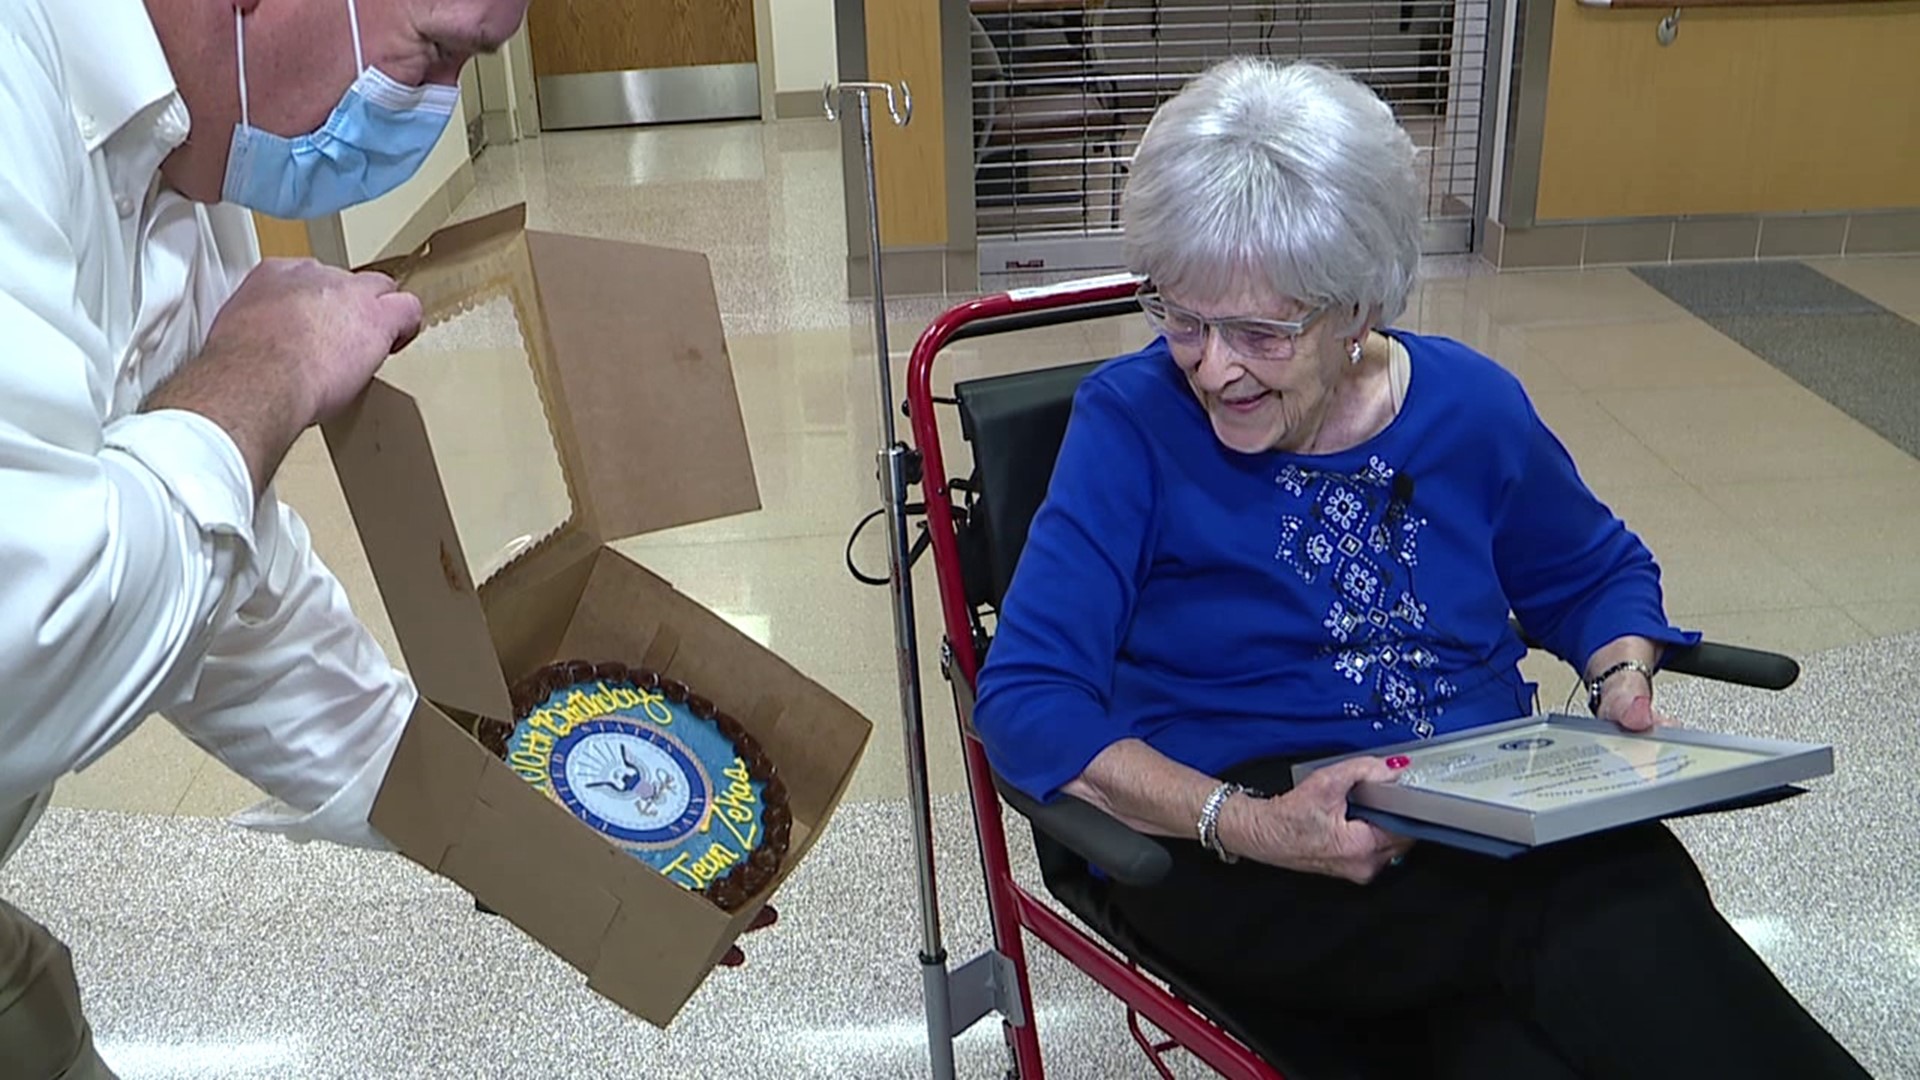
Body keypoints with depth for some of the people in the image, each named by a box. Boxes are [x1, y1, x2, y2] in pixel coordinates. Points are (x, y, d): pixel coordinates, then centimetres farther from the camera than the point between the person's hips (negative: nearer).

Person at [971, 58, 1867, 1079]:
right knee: (1615, 929, -31)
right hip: (1241, 874, -3)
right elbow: (1027, 700, -15)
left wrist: (1623, 679, 0)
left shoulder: (1470, 404, 4)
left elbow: (1597, 572, 23)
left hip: (1499, 818, 4)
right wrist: (1248, 825, -28)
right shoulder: (1131, 421, -7)